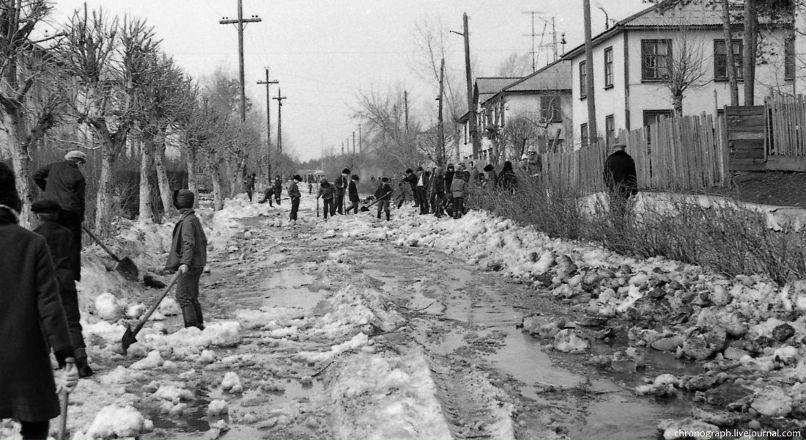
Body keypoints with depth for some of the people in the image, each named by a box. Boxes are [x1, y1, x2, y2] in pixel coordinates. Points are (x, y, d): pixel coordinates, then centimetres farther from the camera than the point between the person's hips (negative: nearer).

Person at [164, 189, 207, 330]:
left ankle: (191, 326, -11)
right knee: (192, 297, 15)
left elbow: (189, 243, -24)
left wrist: (185, 263, -31)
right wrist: (202, 259, 27)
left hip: (189, 267, -10)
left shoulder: (187, 221, -15)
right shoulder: (194, 218, 15)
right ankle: (199, 325, 19)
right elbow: (203, 240, 21)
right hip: (197, 264, 10)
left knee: (183, 296, -9)